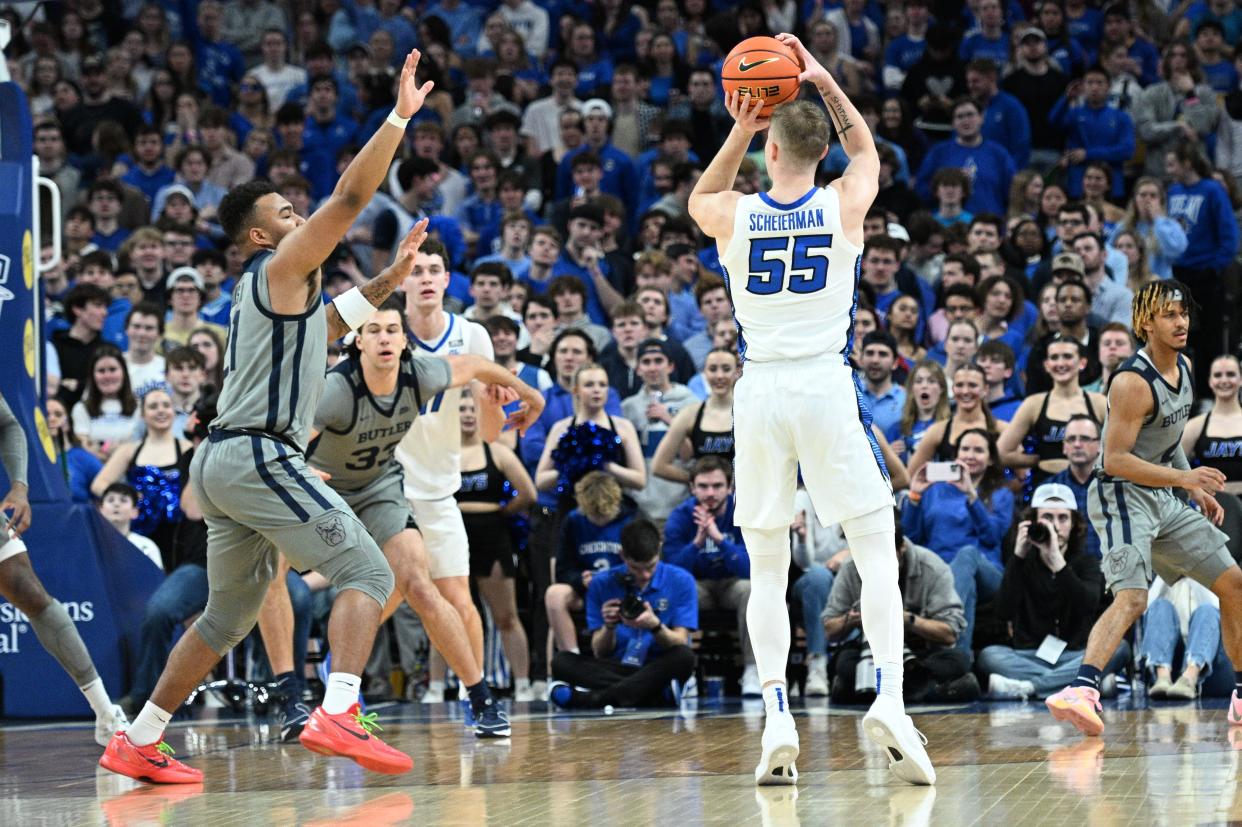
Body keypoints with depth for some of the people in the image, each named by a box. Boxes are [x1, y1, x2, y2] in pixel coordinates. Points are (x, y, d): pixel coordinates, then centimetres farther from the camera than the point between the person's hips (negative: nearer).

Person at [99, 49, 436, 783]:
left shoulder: (275, 287, 24)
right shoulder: (283, 266, -2)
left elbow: (330, 323, 42)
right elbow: (352, 196, -13)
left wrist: (394, 274, 33)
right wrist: (399, 116, -13)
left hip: (226, 462, 10)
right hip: (259, 456, -10)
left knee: (229, 615, 19)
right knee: (367, 573, -15)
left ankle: (138, 743, 21)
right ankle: (339, 715, -34)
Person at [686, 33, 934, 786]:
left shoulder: (733, 214, -1)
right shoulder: (845, 207, -1)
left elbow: (700, 198, 26)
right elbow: (866, 151, 23)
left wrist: (742, 127, 17)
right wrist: (823, 81, 20)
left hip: (760, 392, 1)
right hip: (828, 386, -1)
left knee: (767, 566, 8)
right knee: (877, 547, 4)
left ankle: (778, 718, -4)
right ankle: (890, 698, -14)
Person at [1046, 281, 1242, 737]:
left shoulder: (1183, 366, 8)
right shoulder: (1133, 383, -20)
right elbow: (1115, 460, -24)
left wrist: (1197, 490, 18)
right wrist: (1184, 477, -27)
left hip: (1164, 498, 9)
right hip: (1122, 495, -9)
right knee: (1132, 597, -29)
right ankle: (1081, 691, -40)